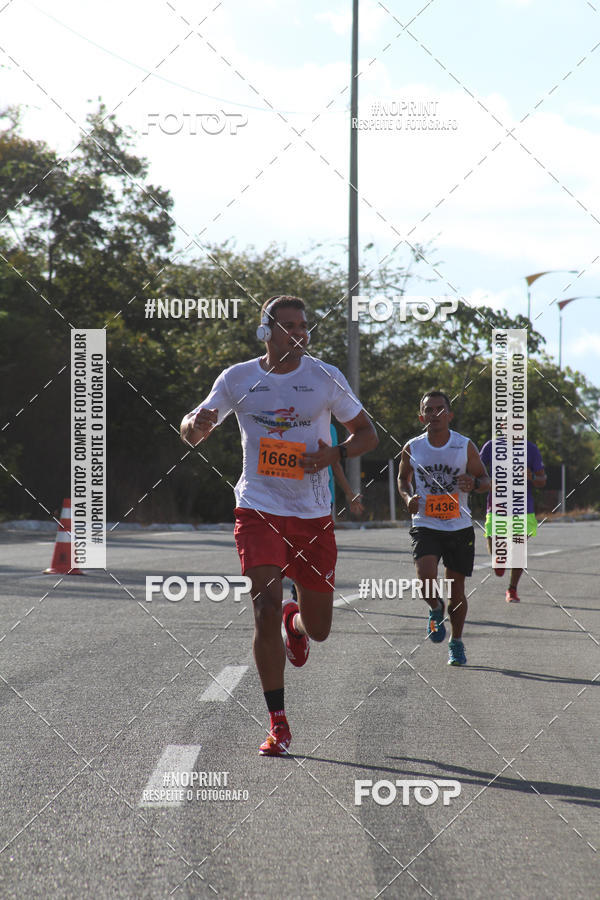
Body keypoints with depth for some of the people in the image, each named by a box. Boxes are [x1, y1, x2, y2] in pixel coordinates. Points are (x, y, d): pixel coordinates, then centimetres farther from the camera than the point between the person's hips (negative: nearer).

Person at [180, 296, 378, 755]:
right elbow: (192, 432, 9)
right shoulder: (238, 378, 1)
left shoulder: (325, 377, -1)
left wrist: (335, 454, -13)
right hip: (259, 509, -1)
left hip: (313, 514, 1)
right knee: (266, 605, -18)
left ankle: (296, 622, 50)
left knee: (319, 628, 9)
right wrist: (196, 423, -16)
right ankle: (278, 724, -9)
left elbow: (368, 433, 8)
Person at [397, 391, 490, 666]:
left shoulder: (465, 446, -4)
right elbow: (403, 477, 16)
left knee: (456, 590, 4)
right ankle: (435, 611, 10)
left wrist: (474, 484, -18)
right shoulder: (412, 448, -1)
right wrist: (408, 497, -5)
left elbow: (485, 480, 6)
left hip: (459, 528, 0)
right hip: (425, 526, 0)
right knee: (426, 575, -24)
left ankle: (456, 642, 26)